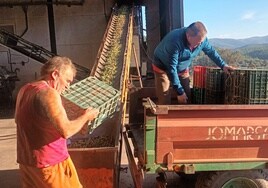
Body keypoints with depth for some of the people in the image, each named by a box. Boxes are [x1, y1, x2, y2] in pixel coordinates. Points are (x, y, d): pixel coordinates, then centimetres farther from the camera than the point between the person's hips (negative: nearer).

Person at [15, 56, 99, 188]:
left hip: (26, 160, 8)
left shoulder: (25, 90, 6)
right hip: (50, 162, -8)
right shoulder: (48, 93, -22)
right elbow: (66, 131, -28)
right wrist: (86, 116, -13)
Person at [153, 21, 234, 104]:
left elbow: (211, 51, 4)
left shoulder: (201, 38, -18)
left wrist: (223, 65, 4)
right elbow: (171, 69, -33)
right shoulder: (174, 42, -37)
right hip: (163, 68, -5)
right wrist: (179, 91, -30)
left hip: (182, 69, 6)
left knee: (187, 98, 3)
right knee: (164, 101, -12)